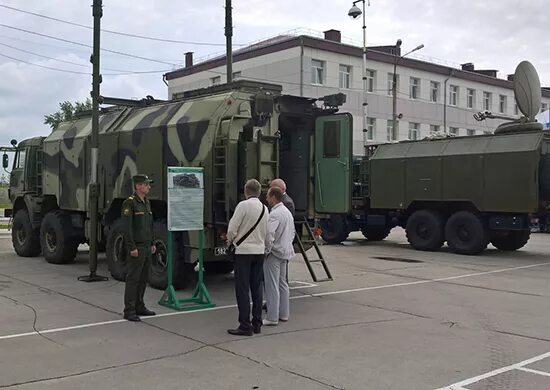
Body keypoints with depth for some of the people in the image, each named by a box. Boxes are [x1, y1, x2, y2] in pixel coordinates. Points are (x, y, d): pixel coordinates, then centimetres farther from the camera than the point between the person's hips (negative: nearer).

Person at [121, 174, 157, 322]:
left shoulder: (146, 202, 15)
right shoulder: (130, 203, -12)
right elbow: (127, 227, -17)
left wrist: (152, 243, 18)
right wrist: (132, 247, -20)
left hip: (147, 247, 9)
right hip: (137, 248, -8)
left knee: (143, 278, 13)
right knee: (133, 279, -4)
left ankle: (139, 306, 23)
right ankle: (129, 310, 1)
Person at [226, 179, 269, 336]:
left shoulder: (244, 205, -12)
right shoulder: (265, 208, 7)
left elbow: (232, 228, -12)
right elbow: (266, 232, 11)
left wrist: (230, 241, 7)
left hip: (244, 251, -6)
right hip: (260, 251, 6)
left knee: (242, 289, -1)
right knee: (256, 287, 12)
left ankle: (245, 325, -1)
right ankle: (257, 323, 18)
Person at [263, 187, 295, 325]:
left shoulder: (274, 214, -19)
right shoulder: (287, 212, 12)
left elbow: (269, 234, -28)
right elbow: (292, 232, 19)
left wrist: (267, 249, -15)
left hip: (274, 253, -9)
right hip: (285, 252, 9)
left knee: (272, 286, -4)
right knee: (282, 283, 16)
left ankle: (272, 317, -1)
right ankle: (284, 314, 23)